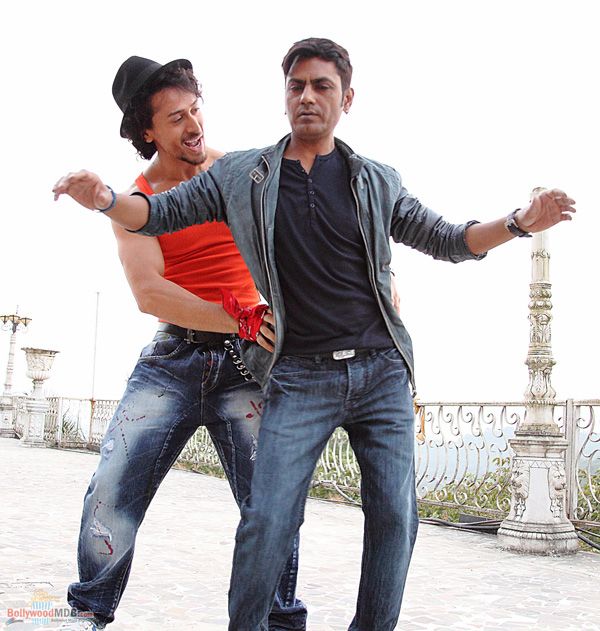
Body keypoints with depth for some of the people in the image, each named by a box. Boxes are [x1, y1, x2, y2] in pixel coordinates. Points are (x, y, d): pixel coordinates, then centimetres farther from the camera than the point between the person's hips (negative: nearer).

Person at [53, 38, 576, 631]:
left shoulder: (378, 181, 9)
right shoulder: (241, 174, 7)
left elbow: (448, 242, 12)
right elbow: (161, 213, 8)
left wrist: (519, 222, -6)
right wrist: (105, 199, -14)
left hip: (381, 370, 2)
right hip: (299, 376, -2)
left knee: (394, 517, 0)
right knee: (268, 520, -9)